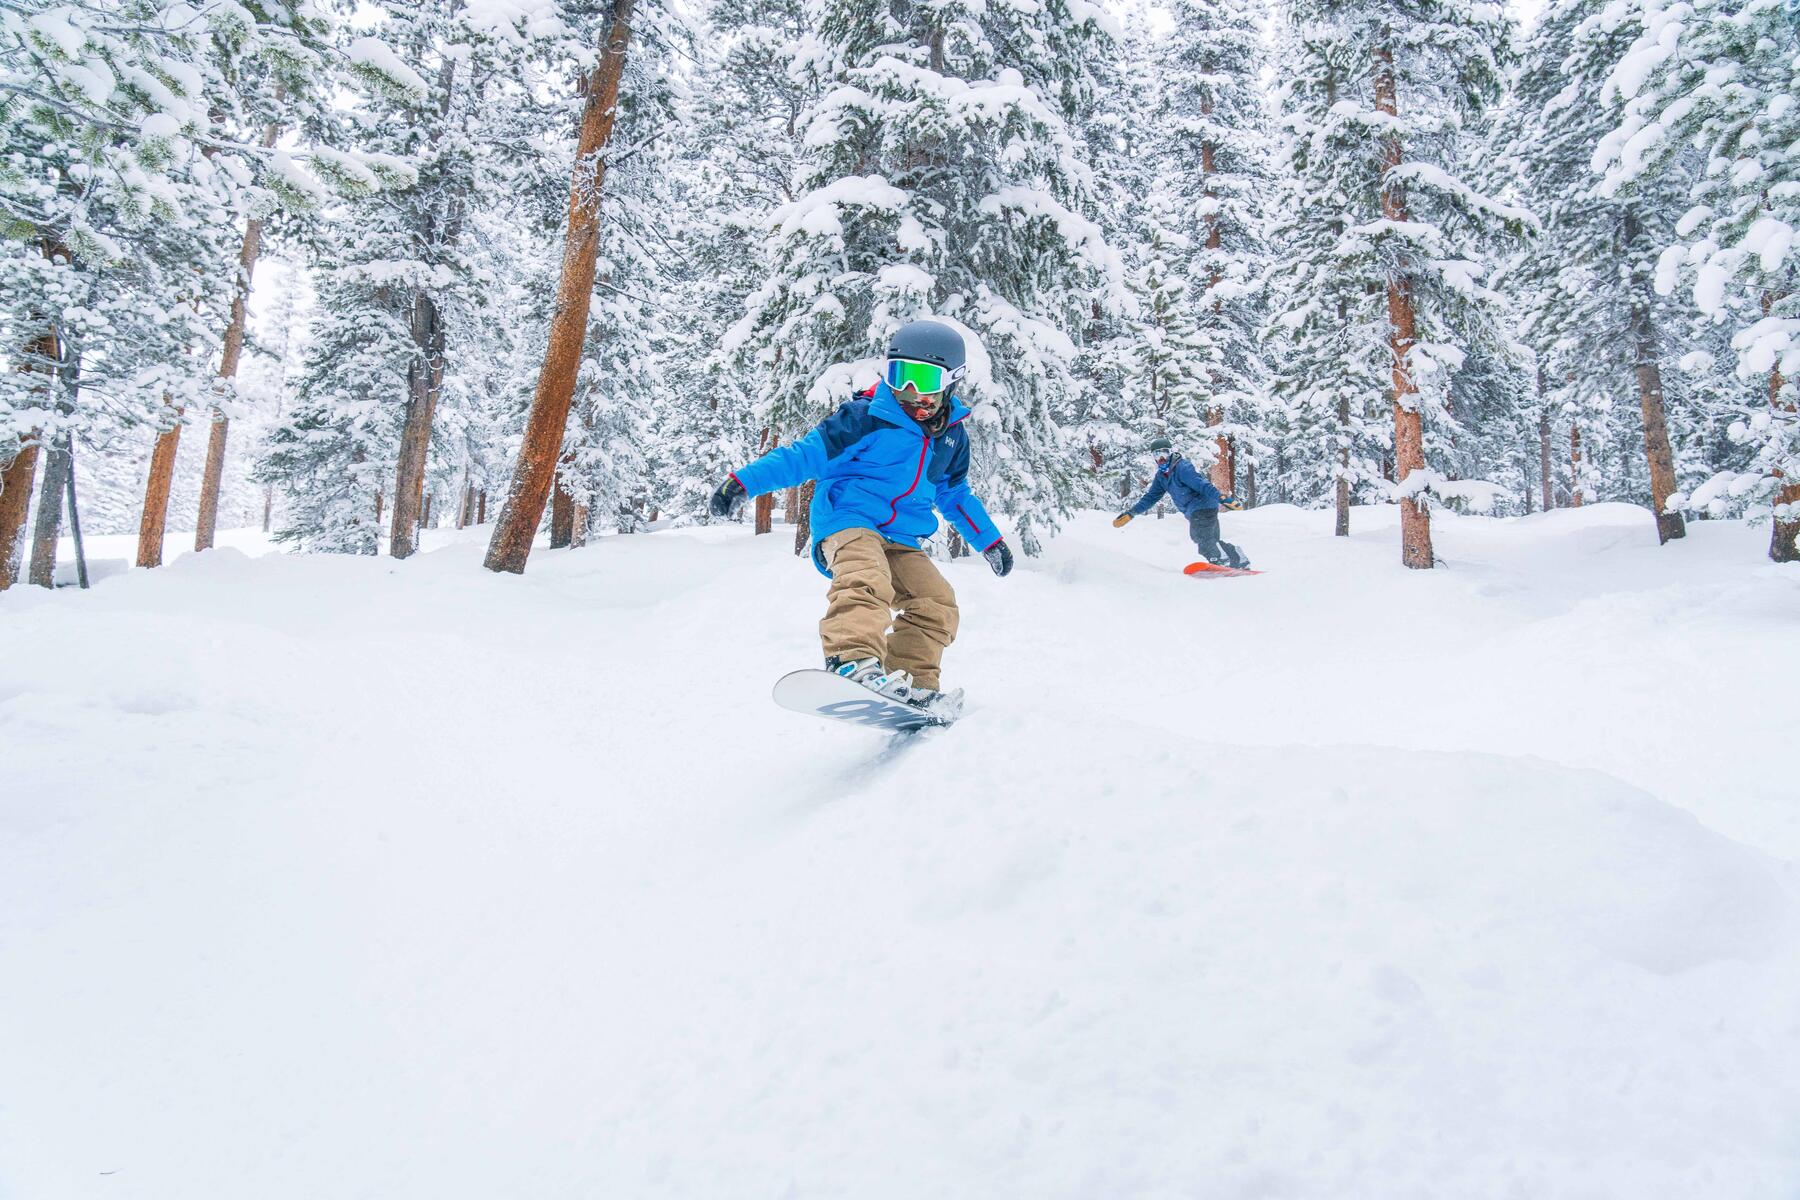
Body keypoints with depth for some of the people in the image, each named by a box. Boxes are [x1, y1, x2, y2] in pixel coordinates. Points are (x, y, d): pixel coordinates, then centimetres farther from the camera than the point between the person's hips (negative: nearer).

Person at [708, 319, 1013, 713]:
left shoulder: (952, 437, 15)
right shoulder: (864, 418, -5)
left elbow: (956, 495, 30)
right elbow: (807, 454, -5)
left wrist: (990, 541, 32)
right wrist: (744, 481, -13)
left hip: (901, 539, 7)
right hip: (848, 520, -7)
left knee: (936, 601, -10)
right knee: (867, 580, -35)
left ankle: (913, 683, -7)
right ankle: (853, 660, -55)